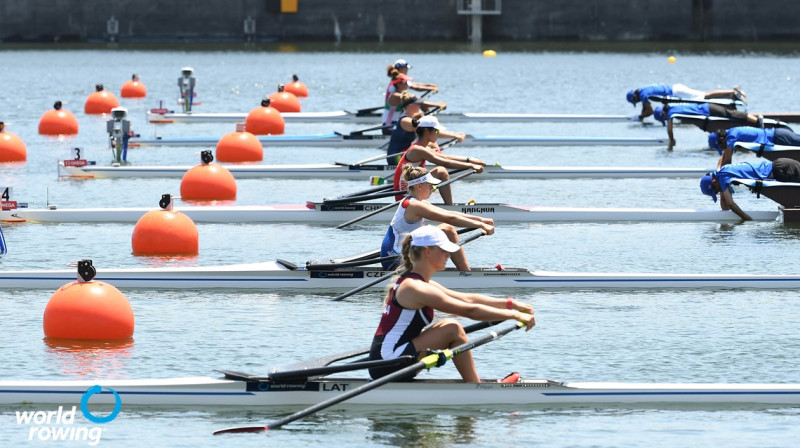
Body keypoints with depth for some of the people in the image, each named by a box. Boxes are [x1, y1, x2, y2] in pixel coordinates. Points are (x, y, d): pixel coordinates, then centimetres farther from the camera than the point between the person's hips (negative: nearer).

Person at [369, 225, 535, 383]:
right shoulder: (416, 289, -16)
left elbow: (468, 298, 16)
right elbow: (470, 310, -18)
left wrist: (510, 304, 13)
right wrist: (515, 315, -12)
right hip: (388, 366, -10)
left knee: (448, 328, 14)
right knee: (453, 329, -12)